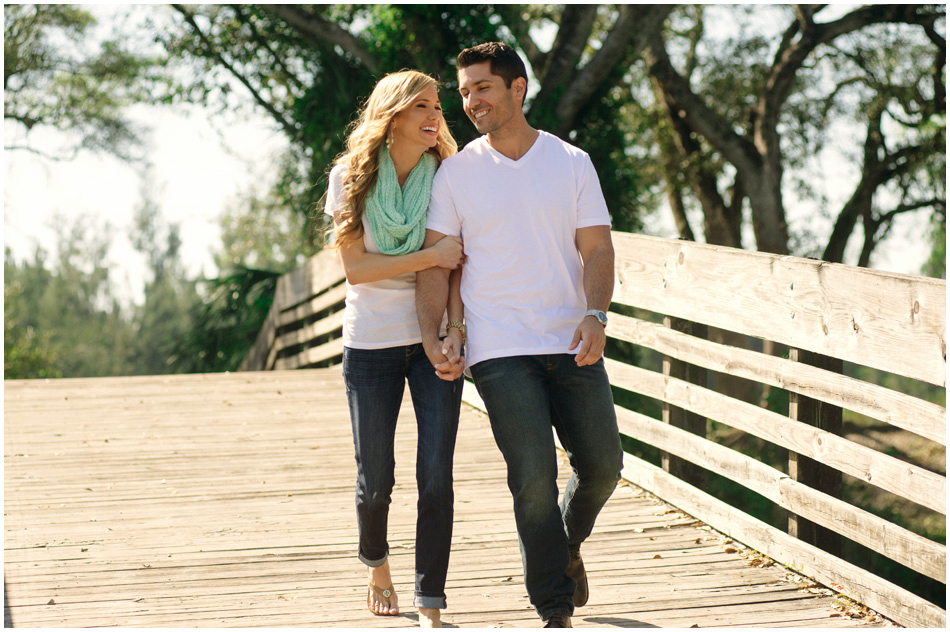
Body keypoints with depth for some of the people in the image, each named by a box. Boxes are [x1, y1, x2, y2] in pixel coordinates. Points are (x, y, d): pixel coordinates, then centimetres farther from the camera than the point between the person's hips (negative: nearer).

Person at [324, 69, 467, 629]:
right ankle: (377, 563, 39)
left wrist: (455, 329, -14)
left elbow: (457, 263, 0)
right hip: (371, 344, 0)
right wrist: (430, 257, -19)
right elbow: (356, 268, -10)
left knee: (436, 474, -8)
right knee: (376, 479, 7)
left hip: (433, 341, 1)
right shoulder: (351, 177, -4)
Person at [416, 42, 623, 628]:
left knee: (602, 465, 4)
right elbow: (436, 259, 3)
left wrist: (596, 316, -15)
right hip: (500, 349, -2)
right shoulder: (456, 171, 4)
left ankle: (568, 543, 37)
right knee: (534, 476, -10)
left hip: (572, 343, 2)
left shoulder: (572, 162, 5)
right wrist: (431, 336, -10)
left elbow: (596, 249, 2)